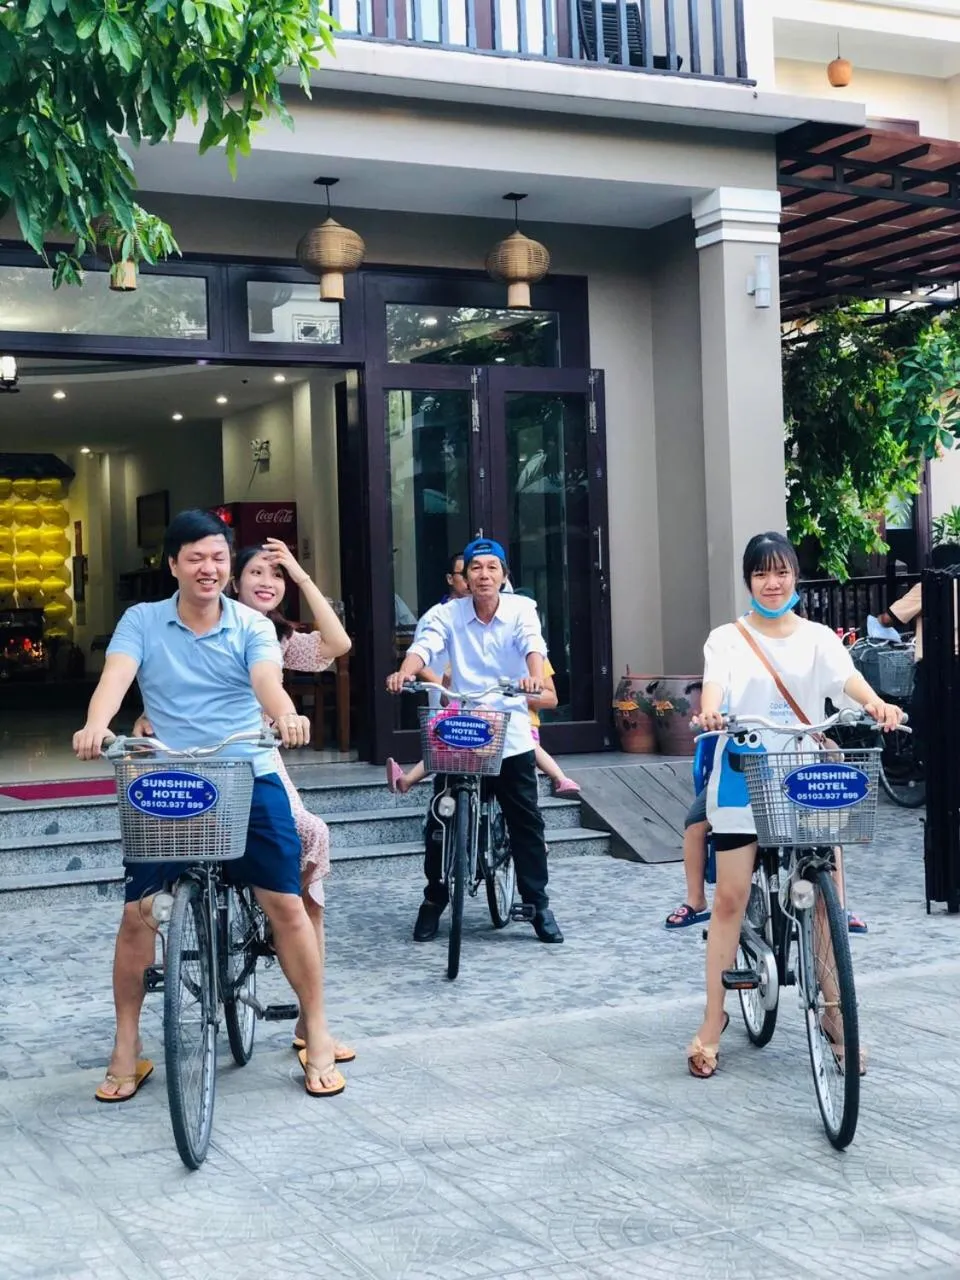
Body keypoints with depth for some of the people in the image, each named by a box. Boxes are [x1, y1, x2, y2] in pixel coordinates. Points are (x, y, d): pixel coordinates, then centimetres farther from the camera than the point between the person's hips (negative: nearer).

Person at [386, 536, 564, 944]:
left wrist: (534, 677, -42)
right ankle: (434, 899, 23)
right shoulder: (449, 614, -1)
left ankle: (538, 904, 16)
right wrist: (405, 672, -40)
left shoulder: (521, 610, -2)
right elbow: (426, 644, -17)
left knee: (526, 824, 4)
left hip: (511, 737, 0)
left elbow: (534, 646, -19)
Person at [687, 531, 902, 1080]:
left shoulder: (817, 638, 7)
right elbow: (714, 685, -16)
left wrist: (877, 704, -34)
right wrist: (710, 712, -39)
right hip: (742, 779, -1)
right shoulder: (727, 639, 3)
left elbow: (848, 678, -12)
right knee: (730, 898, 0)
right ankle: (714, 1020, 9)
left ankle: (835, 1012, 14)